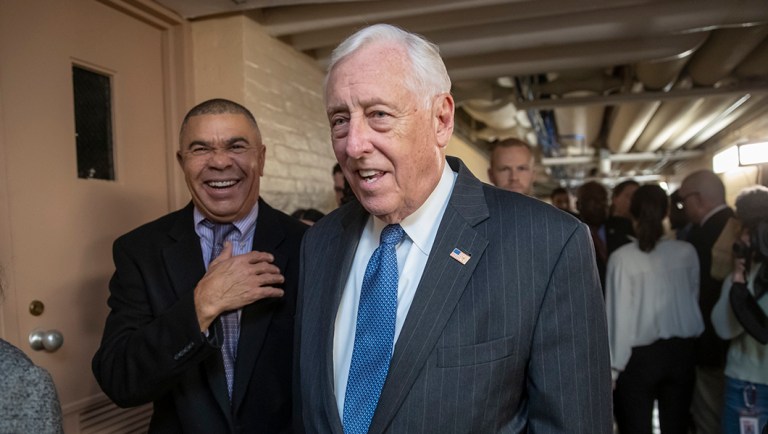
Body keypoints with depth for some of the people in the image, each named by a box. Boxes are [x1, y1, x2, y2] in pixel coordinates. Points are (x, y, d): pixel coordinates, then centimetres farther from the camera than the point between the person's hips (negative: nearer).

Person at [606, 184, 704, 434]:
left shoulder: (622, 258, -15)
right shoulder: (687, 252, -4)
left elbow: (620, 314, -13)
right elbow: (694, 298, 5)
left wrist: (614, 364, -4)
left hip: (640, 355, -4)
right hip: (682, 350, 4)